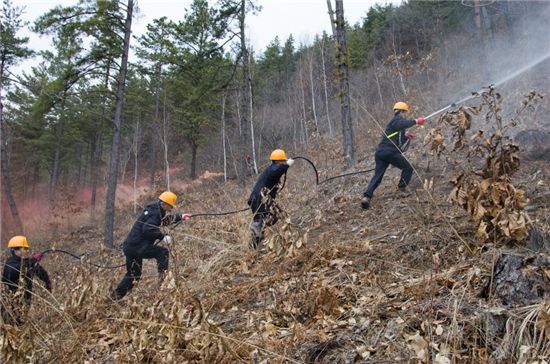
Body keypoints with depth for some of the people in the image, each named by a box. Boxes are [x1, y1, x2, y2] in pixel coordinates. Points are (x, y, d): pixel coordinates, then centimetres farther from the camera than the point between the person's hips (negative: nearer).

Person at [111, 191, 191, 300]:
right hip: (137, 246, -10)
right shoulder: (154, 213, -14)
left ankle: (116, 296, 27)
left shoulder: (154, 210, 16)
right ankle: (163, 278, -24)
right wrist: (163, 237, -23)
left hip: (130, 246, 10)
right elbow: (148, 229, -28)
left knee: (133, 275, 20)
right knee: (163, 252, -18)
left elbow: (165, 219, 34)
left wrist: (180, 217, 29)